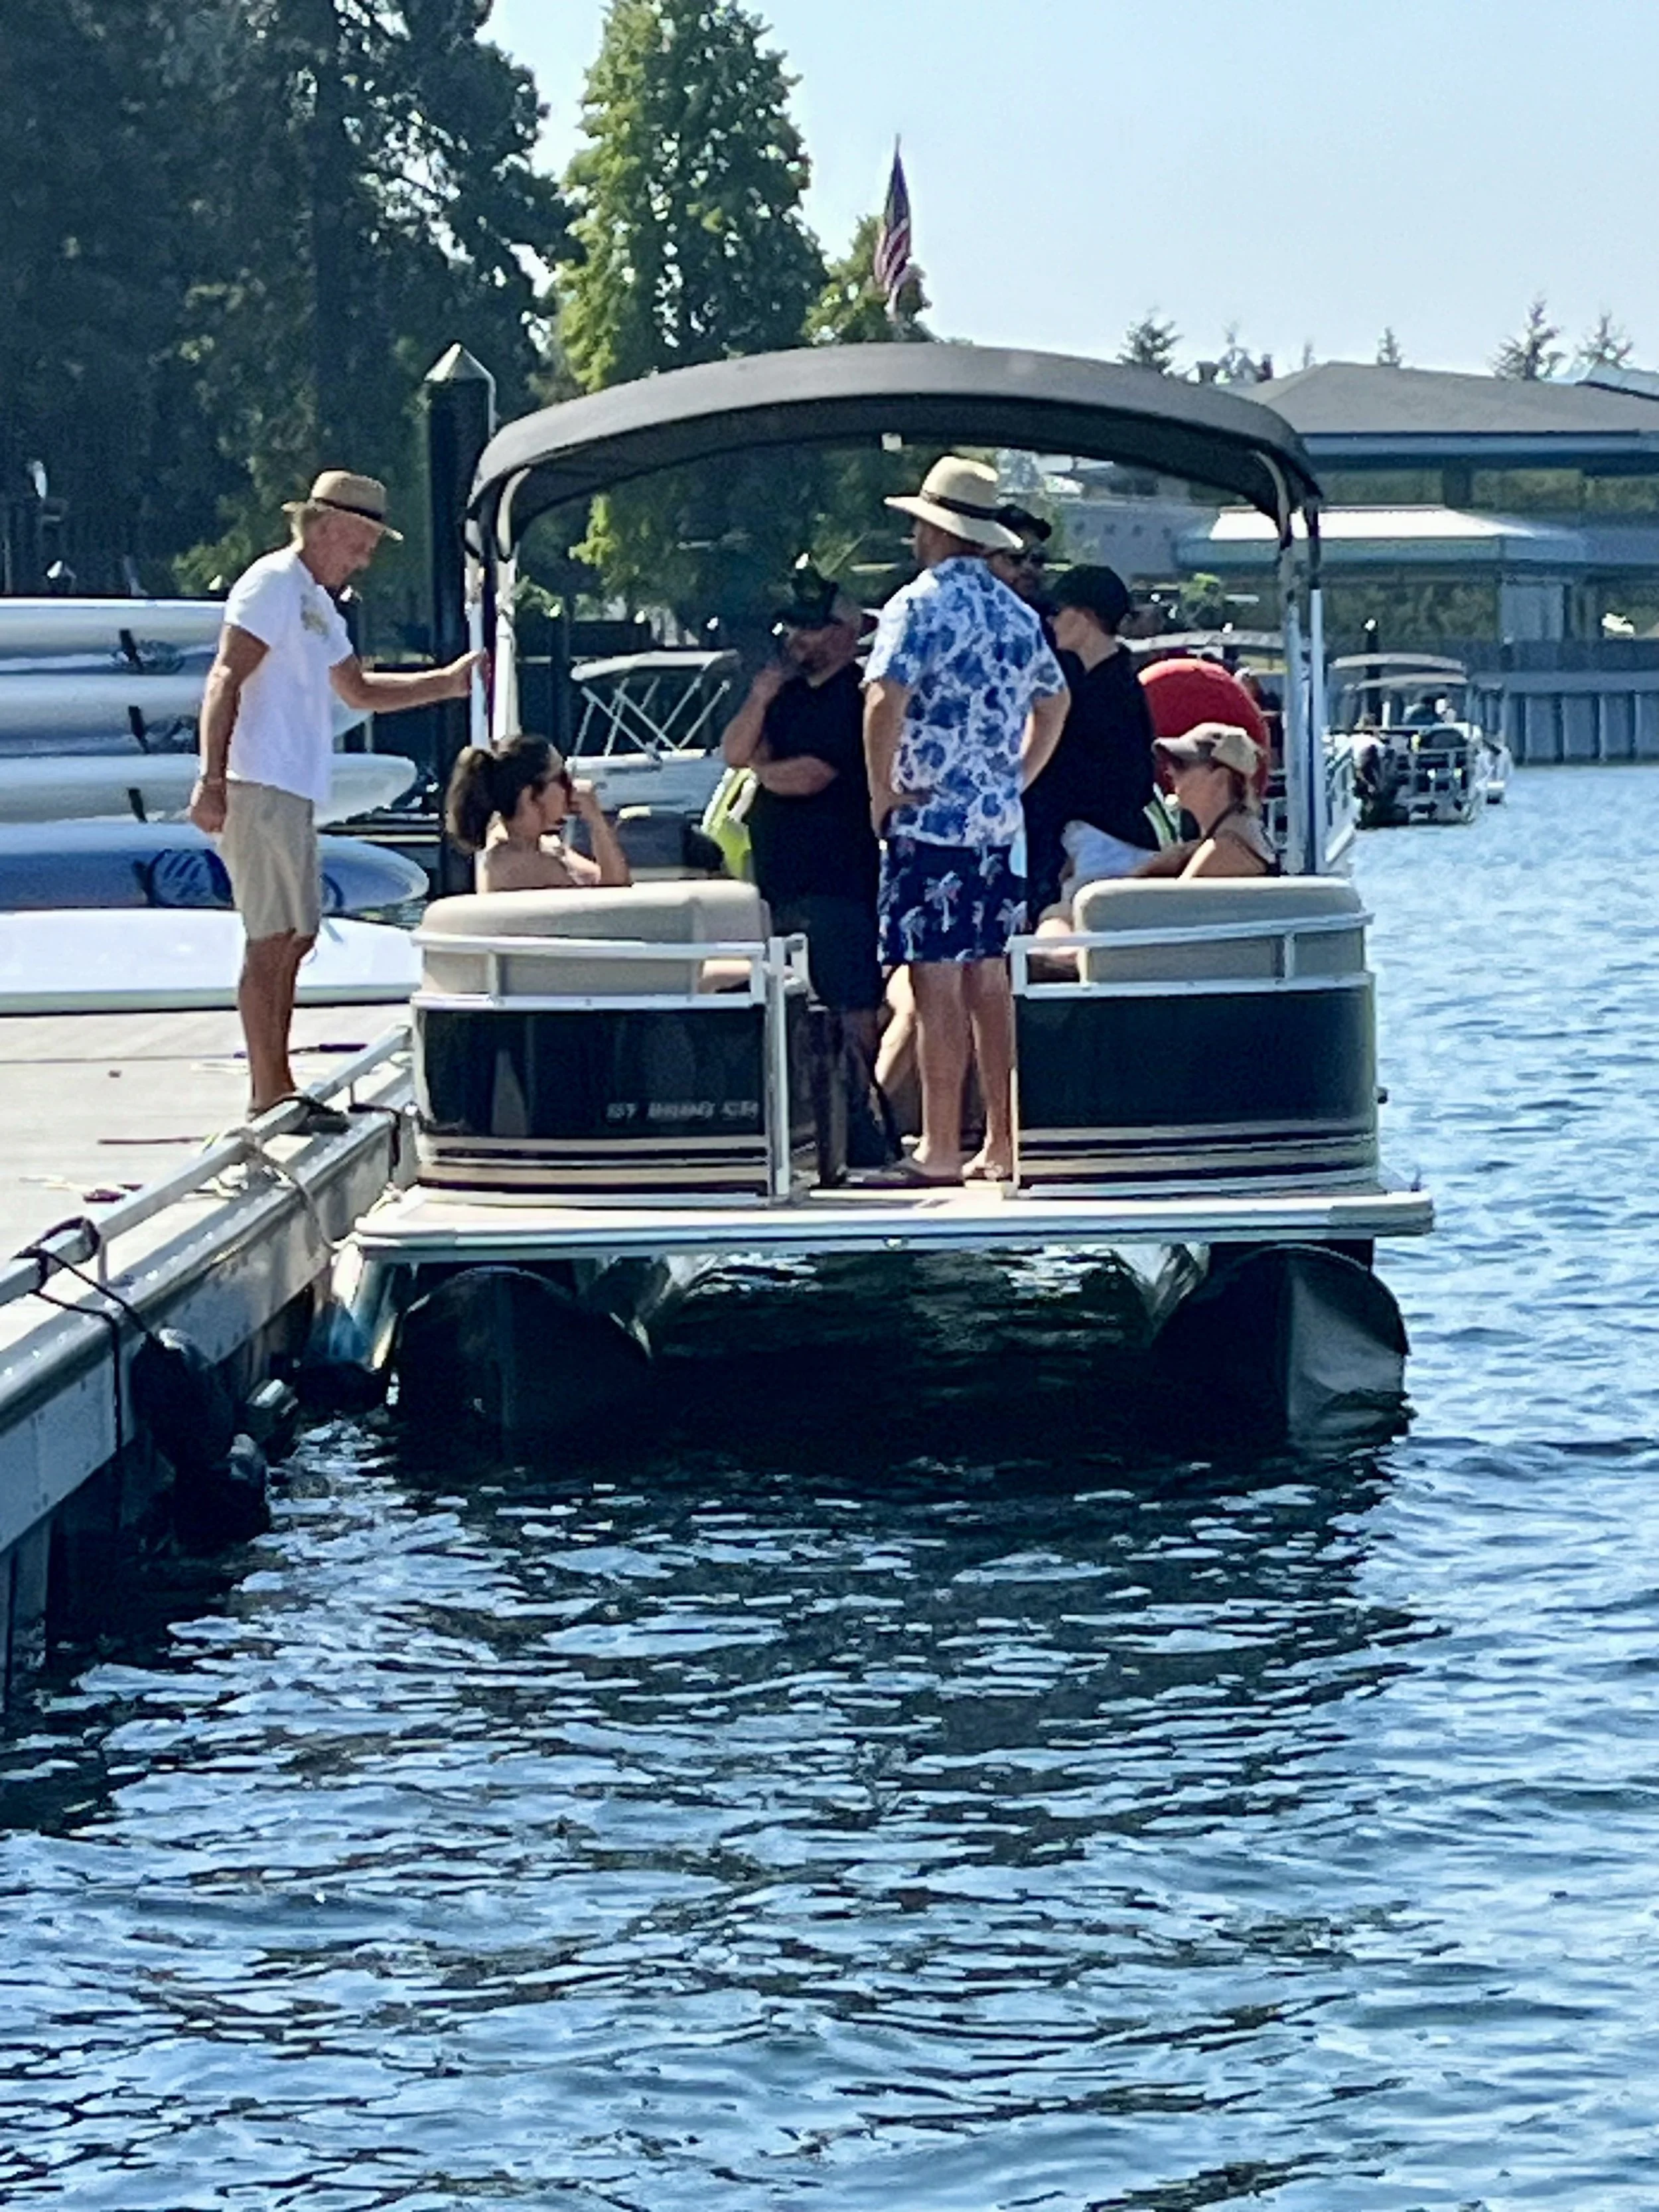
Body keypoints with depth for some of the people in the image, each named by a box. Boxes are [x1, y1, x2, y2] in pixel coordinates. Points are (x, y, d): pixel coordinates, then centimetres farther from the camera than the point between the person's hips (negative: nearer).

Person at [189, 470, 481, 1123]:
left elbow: (361, 692, 34)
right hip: (260, 787, -10)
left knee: (295, 937, 13)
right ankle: (269, 1094, -9)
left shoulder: (316, 603, 24)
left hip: (293, 793, 10)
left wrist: (447, 683, 23)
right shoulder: (273, 584, -7)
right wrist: (213, 780, -24)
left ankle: (277, 1089, 19)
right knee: (273, 939, -10)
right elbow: (225, 682, -16)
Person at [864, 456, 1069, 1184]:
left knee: (937, 983, -6)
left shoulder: (919, 604, -11)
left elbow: (884, 701, -23)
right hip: (998, 821, 7)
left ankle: (941, 1150, -5)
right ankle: (1000, 1144, 12)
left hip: (930, 819, -7)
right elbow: (1053, 704, 24)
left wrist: (882, 792, -13)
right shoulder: (1018, 613, 12)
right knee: (987, 978, 11)